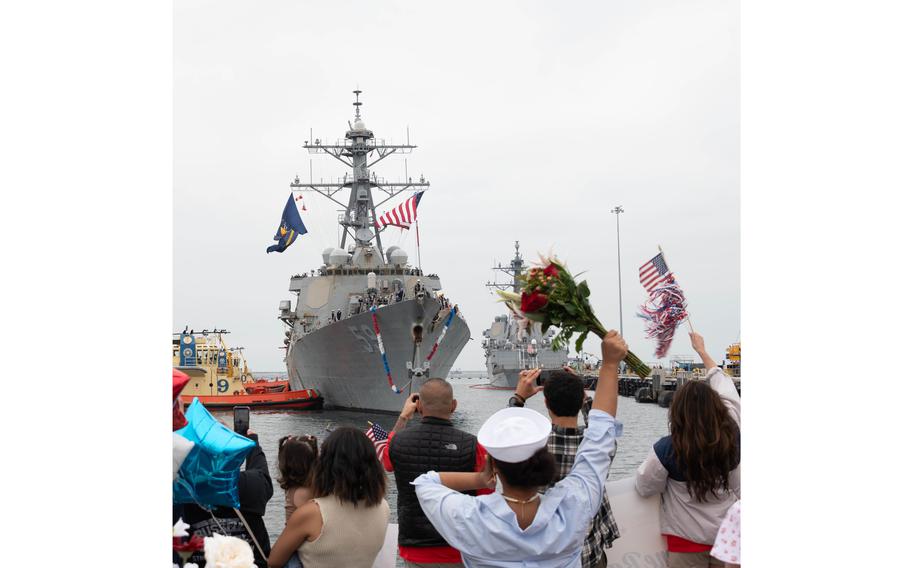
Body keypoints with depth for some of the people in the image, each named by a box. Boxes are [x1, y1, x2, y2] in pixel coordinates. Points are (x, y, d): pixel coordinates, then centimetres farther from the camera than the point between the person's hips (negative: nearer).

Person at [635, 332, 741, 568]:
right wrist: (702, 350, 17)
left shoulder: (667, 449, -21)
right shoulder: (732, 437, -12)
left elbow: (644, 487, -6)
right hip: (728, 537, 3)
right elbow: (725, 389, 4)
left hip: (687, 541, -3)